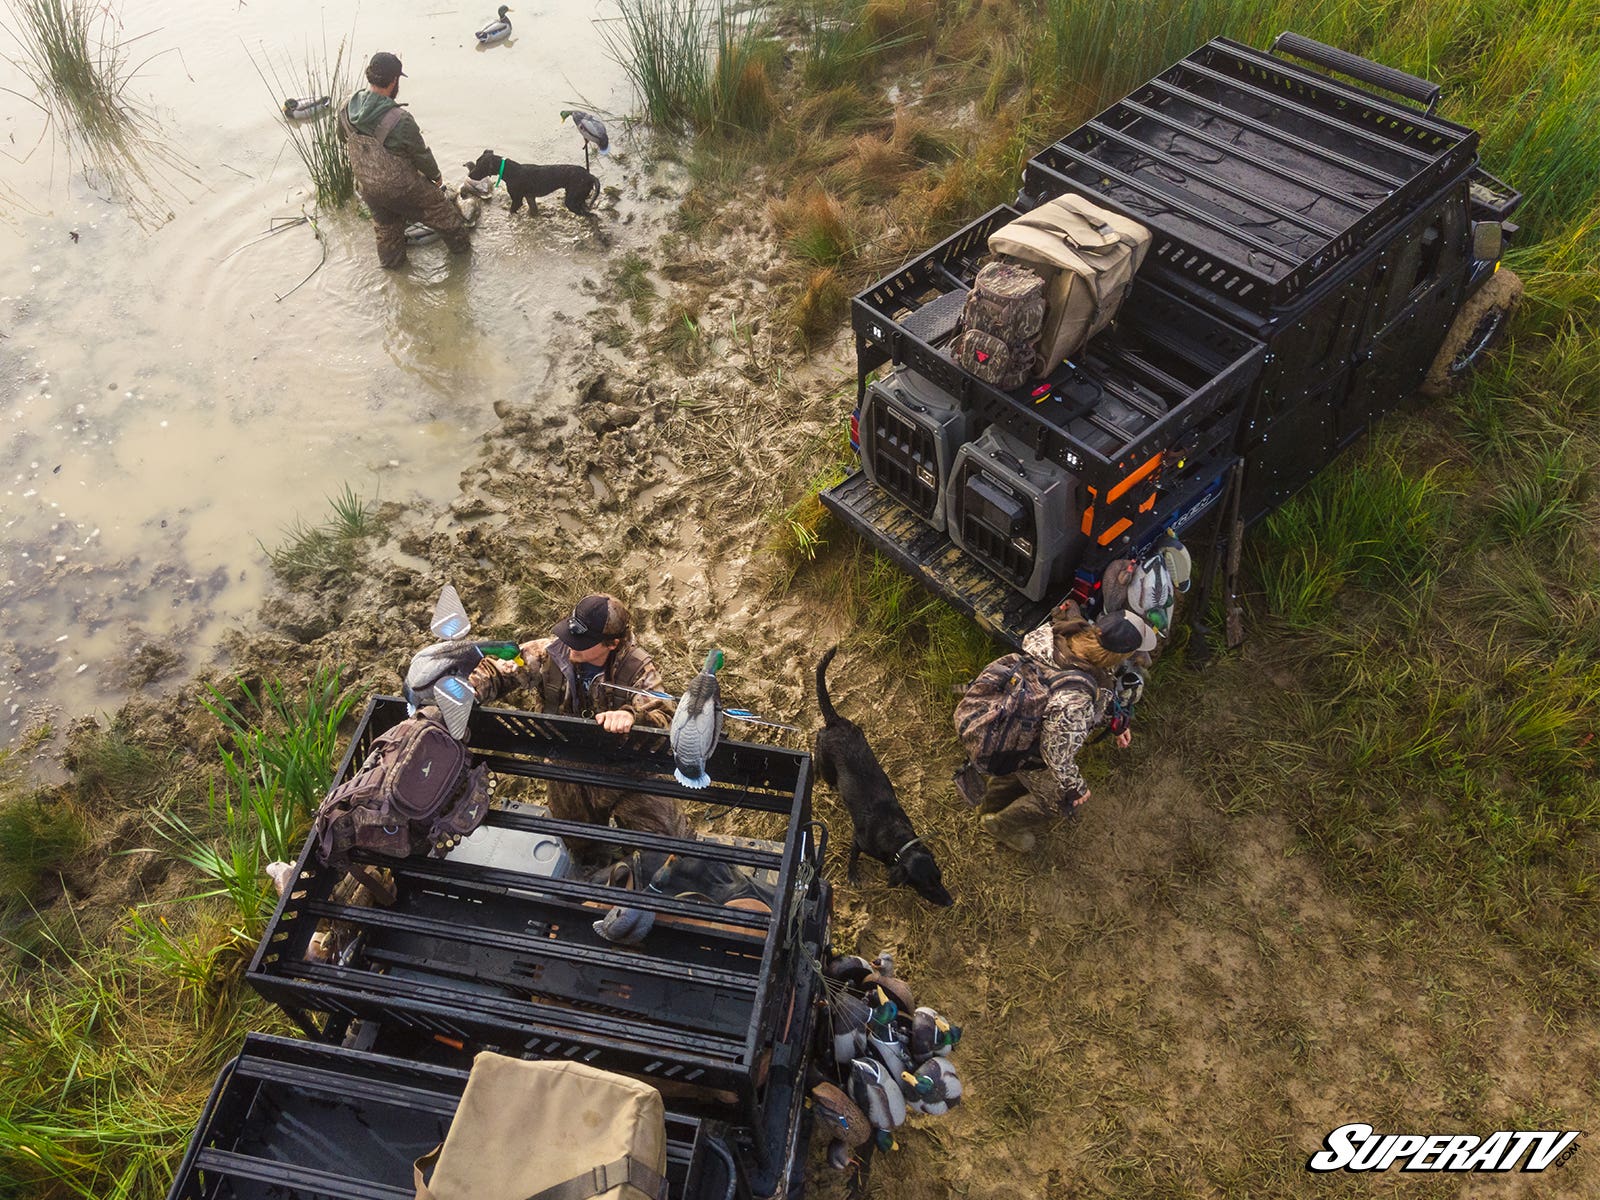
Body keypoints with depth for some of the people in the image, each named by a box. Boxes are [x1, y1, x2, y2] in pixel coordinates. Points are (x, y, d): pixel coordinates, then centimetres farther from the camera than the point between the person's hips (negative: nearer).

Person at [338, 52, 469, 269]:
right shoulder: (400, 120, -31)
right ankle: (460, 245, 40)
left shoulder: (348, 110, -12)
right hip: (401, 187, -5)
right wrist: (435, 174, 3)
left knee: (385, 223, 31)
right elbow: (421, 154, -17)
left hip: (367, 189, 5)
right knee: (439, 207, 21)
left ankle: (390, 261, 49)